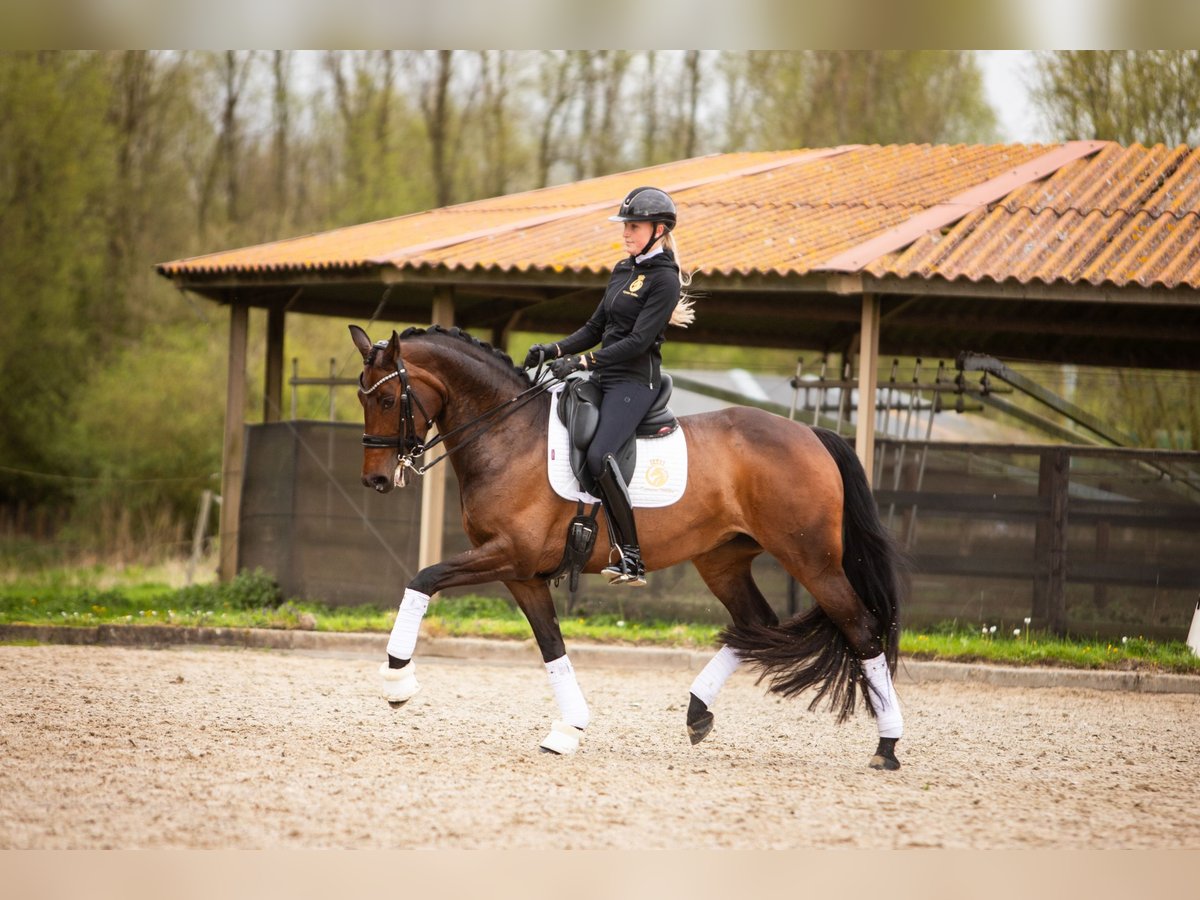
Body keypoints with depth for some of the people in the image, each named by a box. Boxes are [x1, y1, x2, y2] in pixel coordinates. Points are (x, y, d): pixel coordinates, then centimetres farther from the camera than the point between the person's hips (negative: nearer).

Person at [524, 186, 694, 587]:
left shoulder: (664, 279, -10)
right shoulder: (622, 271, 17)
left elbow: (638, 341, -18)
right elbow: (596, 328, 20)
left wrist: (581, 362, -22)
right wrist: (554, 350, 5)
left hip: (635, 380, -10)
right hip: (604, 375, 10)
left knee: (599, 456, -27)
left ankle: (632, 558, -25)